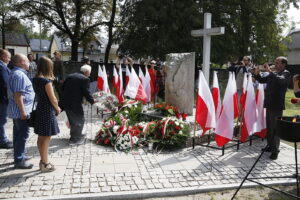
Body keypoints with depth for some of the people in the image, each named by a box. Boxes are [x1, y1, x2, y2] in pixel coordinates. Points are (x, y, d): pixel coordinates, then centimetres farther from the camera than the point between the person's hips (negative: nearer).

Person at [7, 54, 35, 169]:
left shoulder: (15, 73, 15)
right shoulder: (19, 75, -18)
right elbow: (18, 95, -24)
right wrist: (23, 111, -23)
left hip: (16, 111, 11)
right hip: (21, 111, -11)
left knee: (18, 134, 18)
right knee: (22, 135, -4)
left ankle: (18, 156, 30)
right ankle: (19, 161, 4)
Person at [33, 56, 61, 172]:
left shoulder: (35, 79, 5)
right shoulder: (46, 81, -19)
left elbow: (38, 95, 7)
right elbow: (52, 98, -15)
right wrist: (57, 108, 2)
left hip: (39, 109, 8)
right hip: (47, 111, -8)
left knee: (41, 137, 16)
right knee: (46, 138, 1)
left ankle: (43, 161, 29)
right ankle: (45, 164, 11)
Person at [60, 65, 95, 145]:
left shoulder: (70, 76, 11)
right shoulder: (85, 79, -9)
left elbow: (63, 88, 14)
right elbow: (86, 93, -13)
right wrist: (92, 101, 0)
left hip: (65, 102, 8)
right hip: (75, 103, -8)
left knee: (72, 121, 23)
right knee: (79, 120, 9)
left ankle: (76, 135, 39)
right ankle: (75, 139, 15)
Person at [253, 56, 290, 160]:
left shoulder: (286, 73, -6)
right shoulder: (273, 73, 14)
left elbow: (280, 80, -27)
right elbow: (262, 80, 21)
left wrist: (269, 71, -28)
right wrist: (257, 74, 3)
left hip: (277, 105, -7)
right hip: (269, 104, 7)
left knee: (275, 128, -5)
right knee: (269, 127, 14)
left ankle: (275, 150, 1)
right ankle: (270, 145, 27)